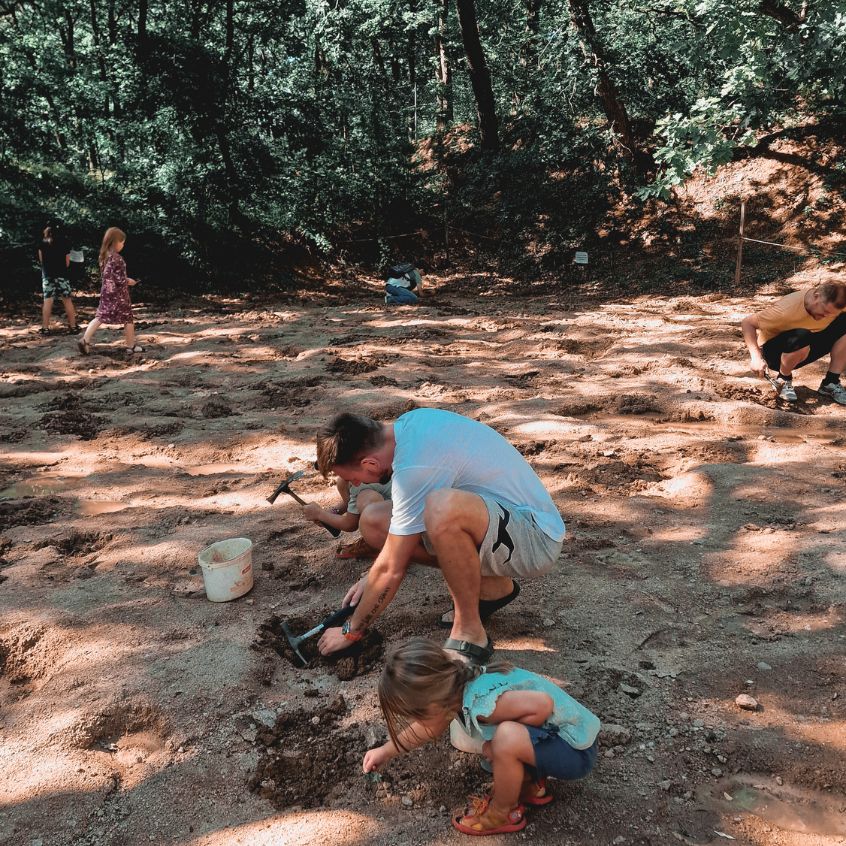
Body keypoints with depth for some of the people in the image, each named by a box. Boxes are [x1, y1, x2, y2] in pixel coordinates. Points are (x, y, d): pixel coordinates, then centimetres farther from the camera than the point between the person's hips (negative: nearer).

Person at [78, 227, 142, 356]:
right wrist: (128, 281, 0)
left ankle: (85, 340, -3)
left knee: (101, 316, 8)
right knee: (128, 318, 5)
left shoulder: (105, 256, 7)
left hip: (106, 291, 8)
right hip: (118, 293, -8)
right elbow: (119, 279, -20)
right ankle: (131, 346, 12)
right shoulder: (117, 258, -18)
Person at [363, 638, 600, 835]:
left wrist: (509, 734, -18)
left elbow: (543, 704, -34)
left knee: (506, 739, -29)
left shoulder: (480, 704, -31)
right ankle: (531, 786, 24)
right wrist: (387, 750, 21)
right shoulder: (454, 686, -3)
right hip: (556, 732, 9)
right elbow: (429, 726, 15)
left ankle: (504, 814, -3)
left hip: (577, 749, -9)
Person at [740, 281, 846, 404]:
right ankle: (782, 380, -11)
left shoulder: (832, 304, -15)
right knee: (801, 337, -39)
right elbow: (747, 322, -29)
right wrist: (756, 357, -39)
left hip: (805, 350, 6)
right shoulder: (787, 310, -31)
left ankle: (830, 383, -5)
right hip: (773, 351, -6)